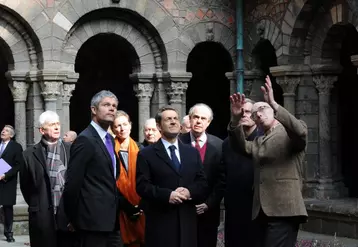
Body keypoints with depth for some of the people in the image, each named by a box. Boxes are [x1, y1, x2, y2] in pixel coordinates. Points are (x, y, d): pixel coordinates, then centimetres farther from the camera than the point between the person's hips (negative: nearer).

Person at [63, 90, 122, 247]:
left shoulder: (110, 139, 16)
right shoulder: (85, 140, -12)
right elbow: (73, 184, -14)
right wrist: (74, 219, -6)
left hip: (111, 219, 9)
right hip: (93, 219, -9)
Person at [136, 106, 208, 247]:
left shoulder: (192, 152, 16)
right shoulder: (146, 154, 2)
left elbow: (202, 183, 11)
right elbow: (142, 185, -7)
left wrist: (190, 192, -10)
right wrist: (167, 195, -19)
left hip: (187, 221, 4)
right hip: (160, 222, -4)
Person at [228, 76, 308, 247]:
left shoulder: (290, 132, 5)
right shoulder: (259, 142, 25)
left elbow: (300, 132, -19)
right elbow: (241, 147, 6)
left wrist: (274, 105, -27)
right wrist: (236, 120, -10)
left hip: (284, 210, -7)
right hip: (261, 211, 7)